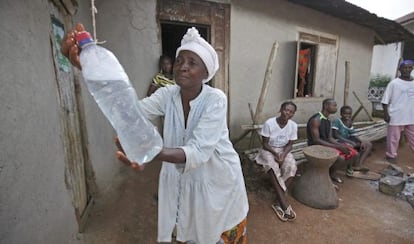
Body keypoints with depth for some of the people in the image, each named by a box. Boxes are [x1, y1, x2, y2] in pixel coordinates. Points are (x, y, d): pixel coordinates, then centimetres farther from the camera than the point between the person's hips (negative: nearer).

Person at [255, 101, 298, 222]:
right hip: (268, 150, -3)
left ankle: (279, 203, -22)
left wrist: (283, 155, -20)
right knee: (272, 166, -34)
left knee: (291, 167, -28)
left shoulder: (293, 125, -8)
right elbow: (265, 144, -12)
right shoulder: (269, 123, -18)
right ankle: (285, 205, -31)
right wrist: (276, 154, -26)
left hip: (284, 151, 3)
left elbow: (289, 145, -1)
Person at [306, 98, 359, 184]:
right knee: (341, 158, -28)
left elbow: (329, 138, 10)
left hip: (327, 145, 9)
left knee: (354, 153, 0)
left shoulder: (328, 120, 10)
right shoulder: (316, 120, -20)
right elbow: (316, 140, -24)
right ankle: (331, 173, 2)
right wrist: (337, 147, -24)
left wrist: (340, 145, -9)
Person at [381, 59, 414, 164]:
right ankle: (391, 155, 21)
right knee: (393, 137, 6)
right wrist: (386, 114, -11)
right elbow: (385, 100, -7)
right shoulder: (394, 83, -6)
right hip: (396, 116, -5)